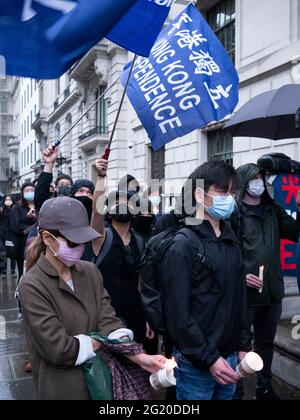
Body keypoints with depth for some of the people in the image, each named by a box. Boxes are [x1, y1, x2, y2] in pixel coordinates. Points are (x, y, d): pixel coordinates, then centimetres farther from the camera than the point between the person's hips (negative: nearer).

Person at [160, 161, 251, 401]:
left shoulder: (231, 242, 8)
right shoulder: (183, 246, -15)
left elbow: (240, 298, 11)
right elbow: (178, 313, -18)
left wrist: (244, 345, 9)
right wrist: (209, 358, -17)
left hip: (230, 355, 7)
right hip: (196, 362, -6)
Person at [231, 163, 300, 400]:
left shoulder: (273, 210, 10)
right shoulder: (233, 212, -9)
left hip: (272, 291, 6)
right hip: (244, 292, -6)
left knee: (266, 342, 20)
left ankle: (264, 388, 38)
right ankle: (235, 392, 23)